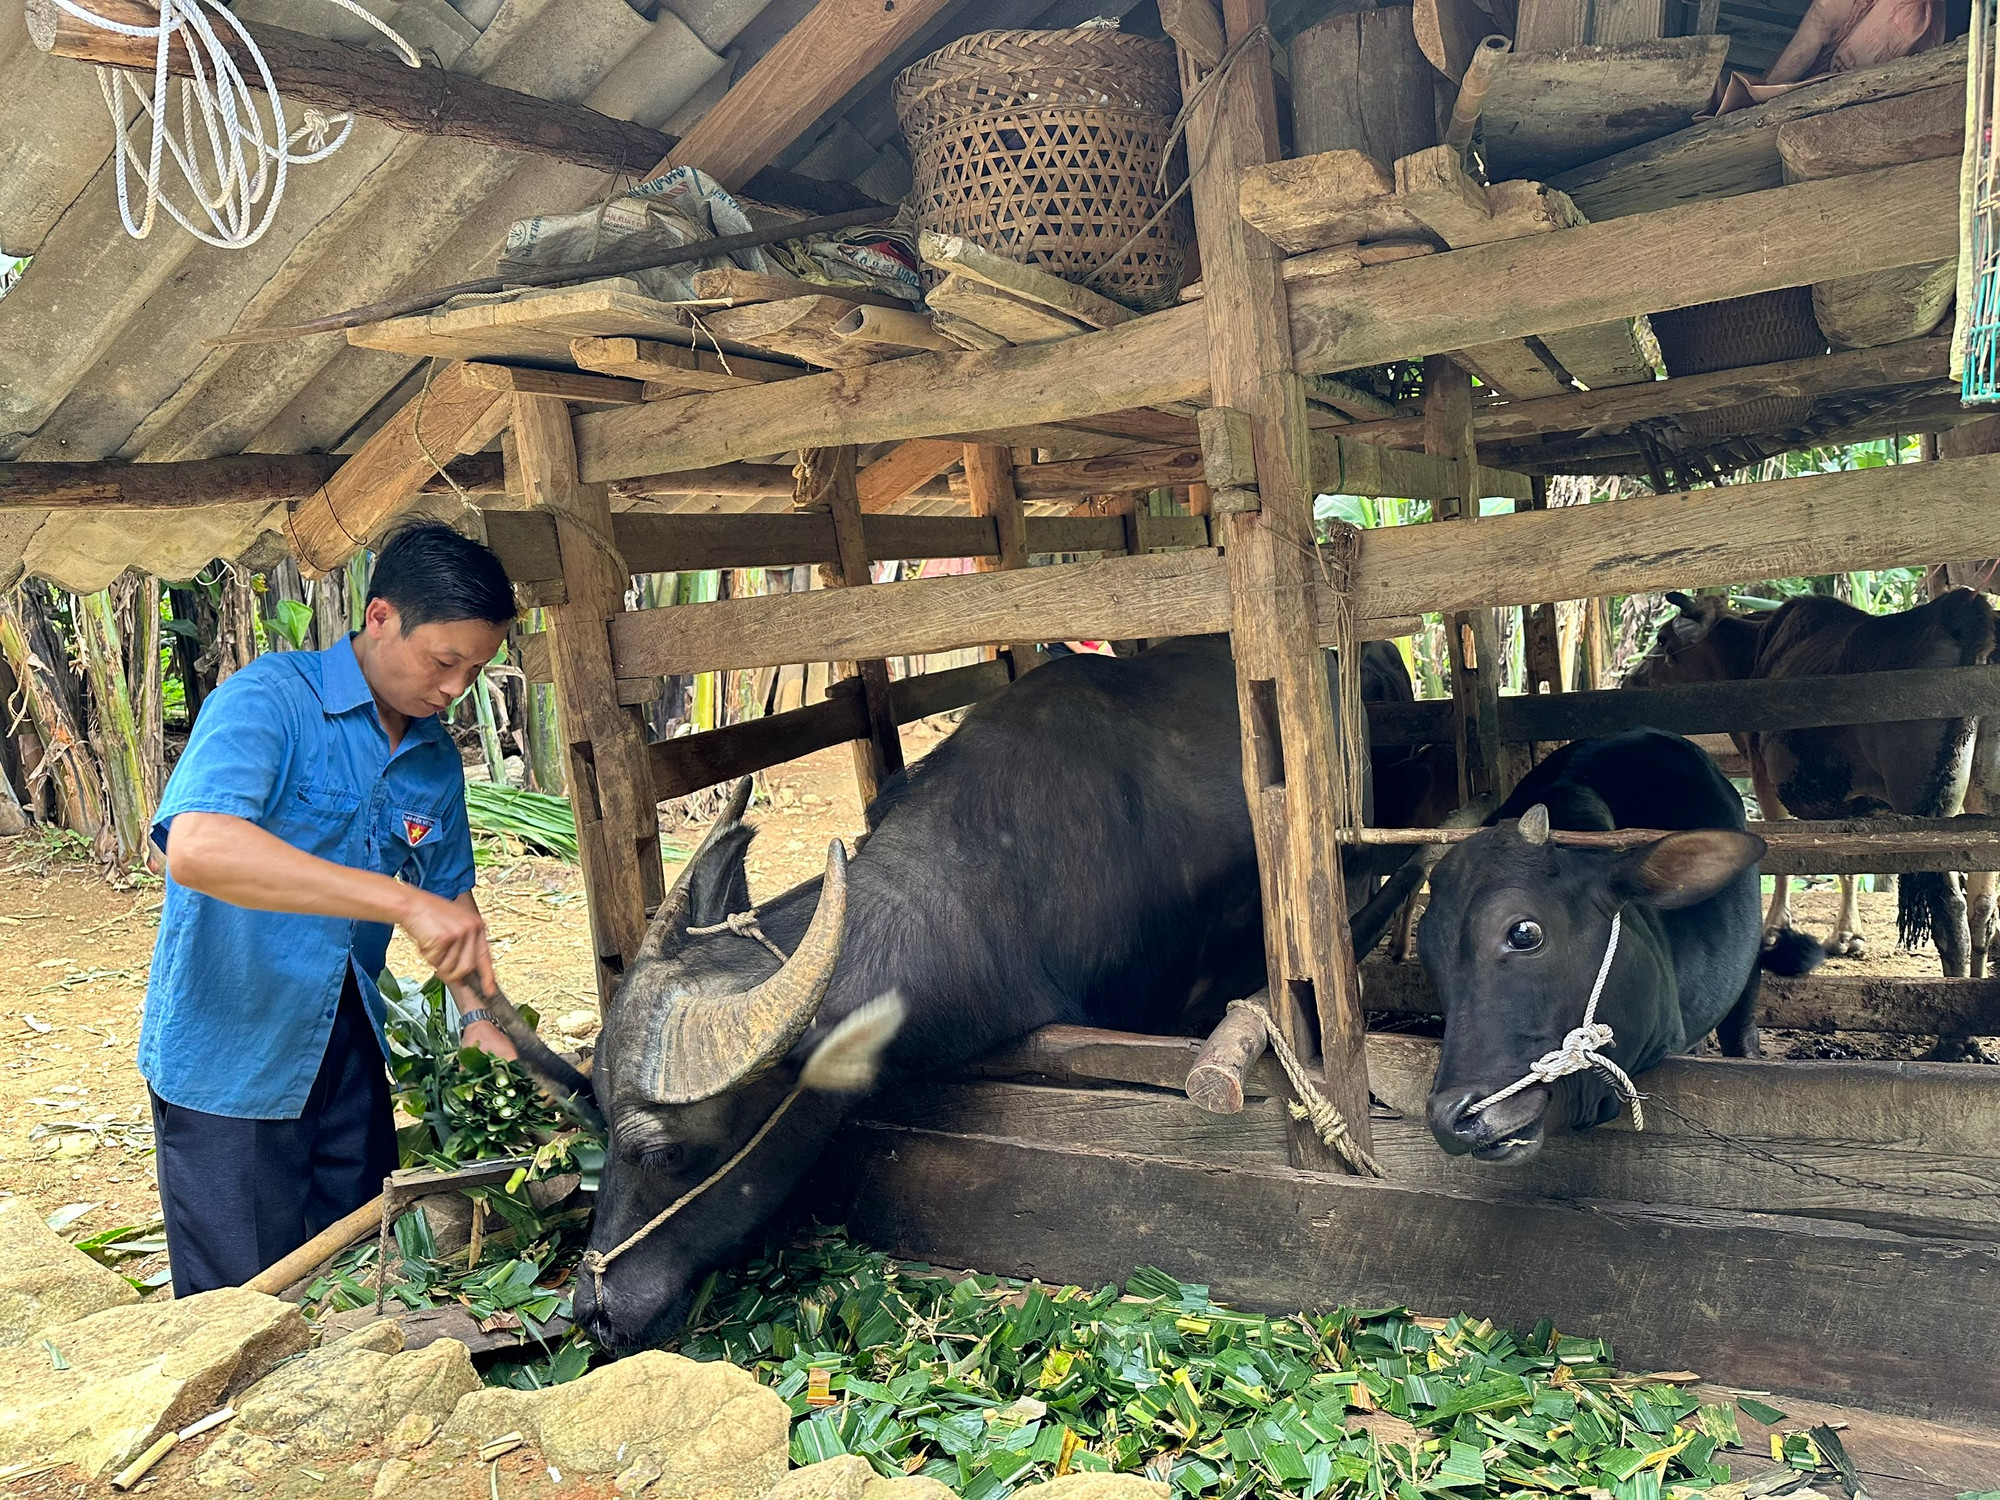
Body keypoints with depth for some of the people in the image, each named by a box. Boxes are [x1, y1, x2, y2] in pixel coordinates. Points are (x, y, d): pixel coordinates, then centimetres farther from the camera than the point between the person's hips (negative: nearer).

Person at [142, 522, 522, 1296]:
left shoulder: (436, 754, 3)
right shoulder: (269, 700, -19)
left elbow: (450, 892, 14)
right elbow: (196, 847, -37)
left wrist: (476, 1012, -2)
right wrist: (403, 900, -42)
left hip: (349, 1054, 6)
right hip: (231, 1059, -6)